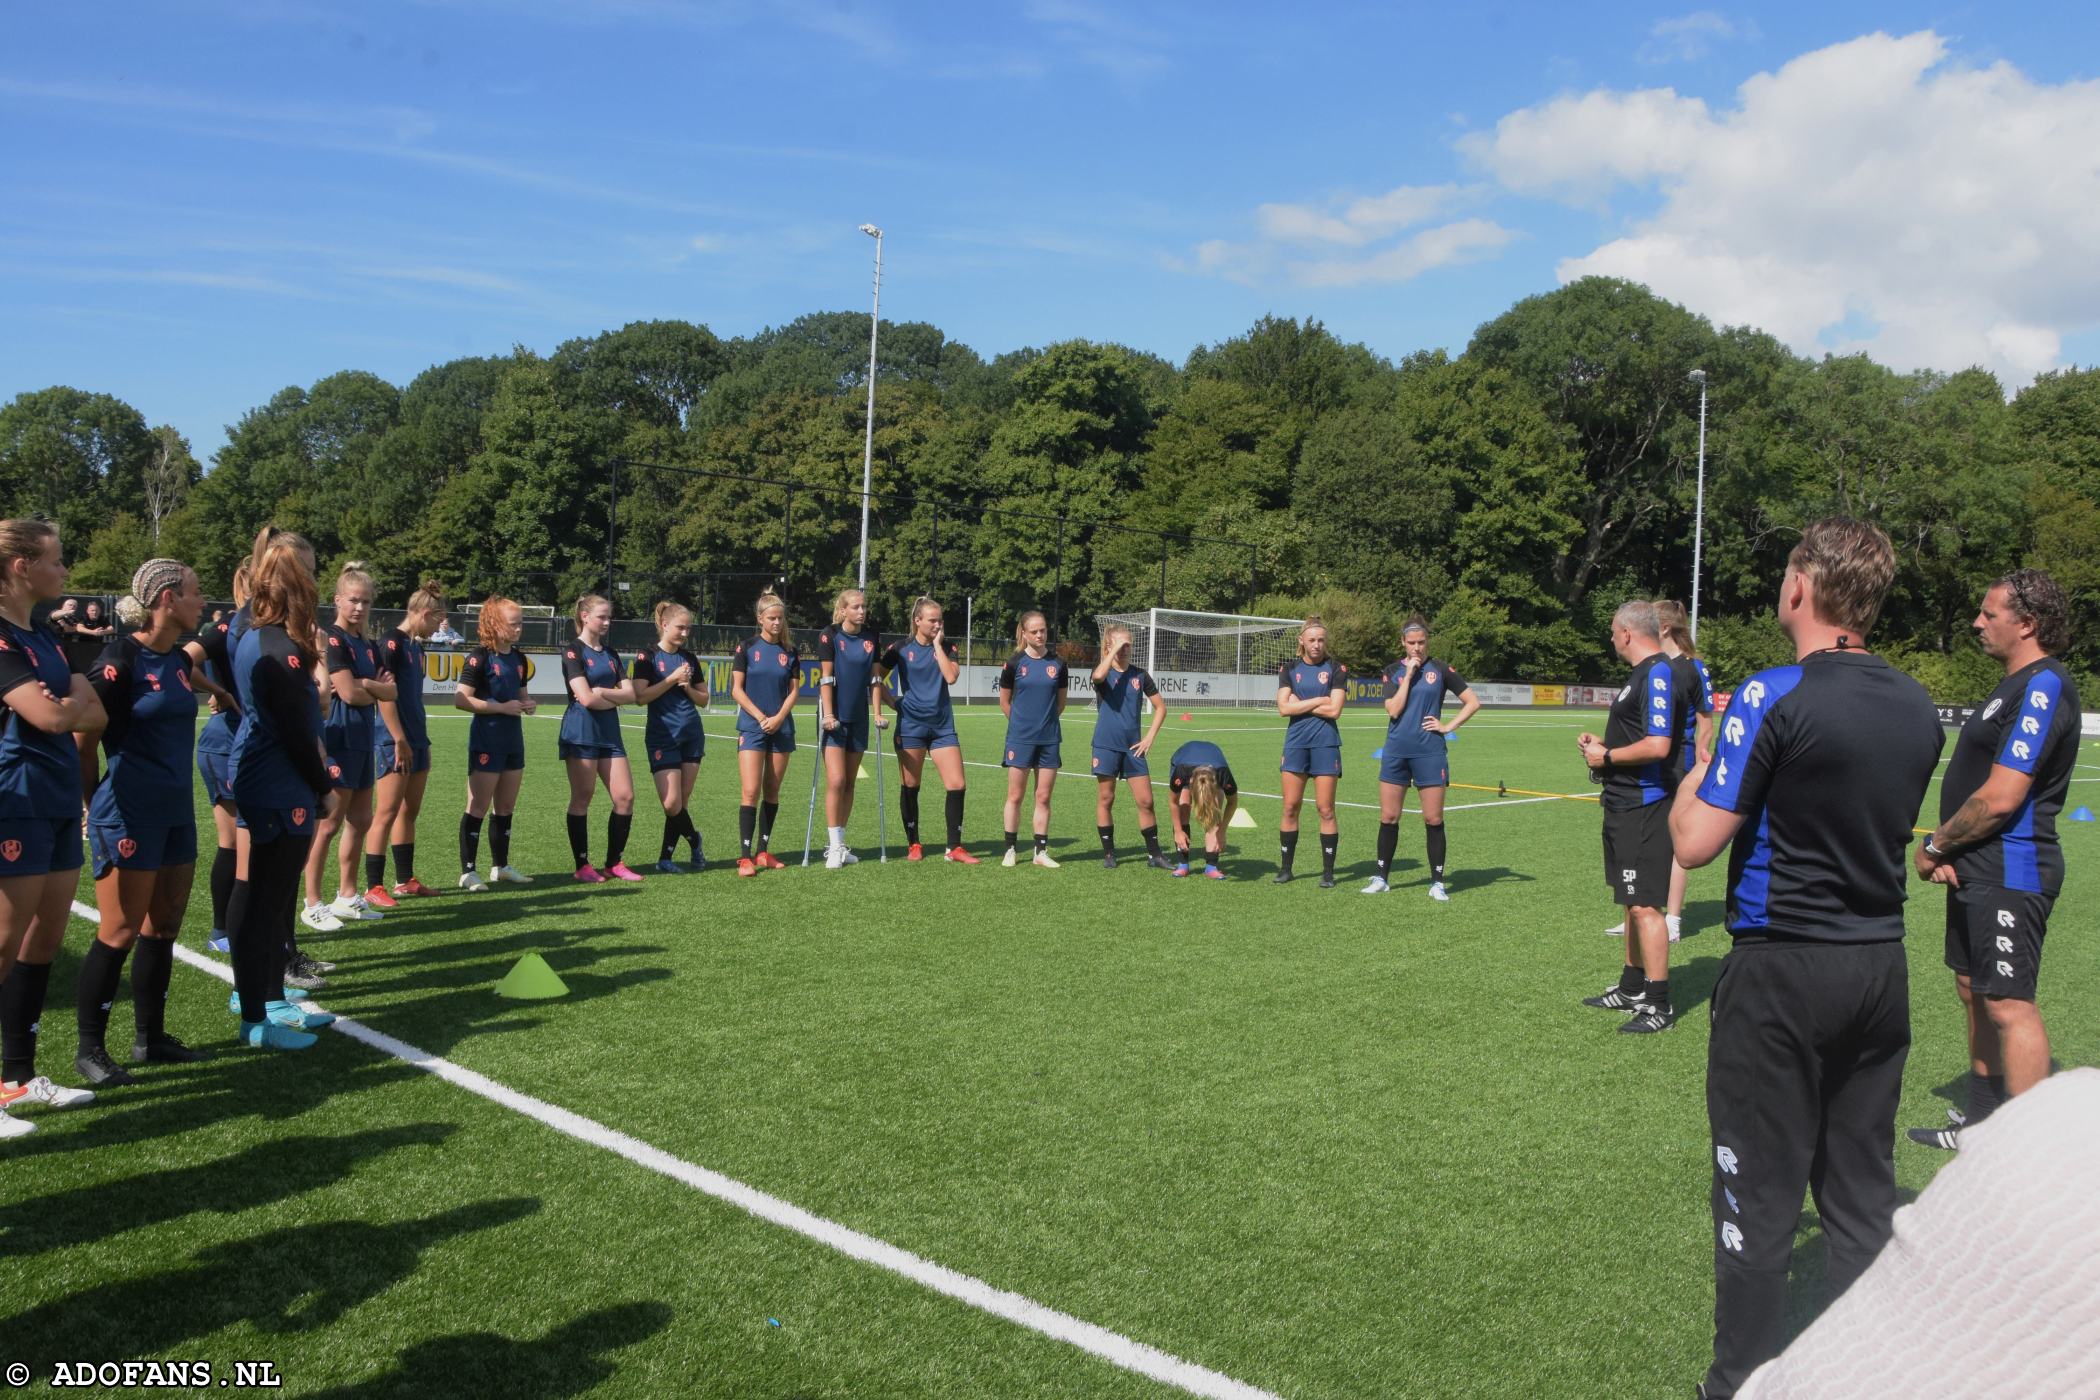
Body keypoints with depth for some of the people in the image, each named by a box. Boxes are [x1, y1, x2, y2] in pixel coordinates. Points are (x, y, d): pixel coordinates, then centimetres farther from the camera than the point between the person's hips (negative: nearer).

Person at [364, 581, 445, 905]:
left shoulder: (416, 645, 15)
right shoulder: (392, 642, -12)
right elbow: (385, 695, -18)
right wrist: (400, 741, -19)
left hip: (416, 741, 9)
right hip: (395, 743, -9)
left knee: (409, 812, 12)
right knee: (386, 814, -6)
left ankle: (405, 881, 20)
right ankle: (374, 887, -1)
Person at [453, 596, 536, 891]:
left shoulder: (518, 658, 11)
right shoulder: (480, 657, -11)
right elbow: (461, 699, -18)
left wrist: (530, 703, 2)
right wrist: (502, 707, -19)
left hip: (513, 740, 8)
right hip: (486, 741, -8)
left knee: (506, 807, 14)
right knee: (478, 807, -3)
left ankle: (502, 866, 24)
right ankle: (468, 871, 3)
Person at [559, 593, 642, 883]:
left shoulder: (610, 654, 15)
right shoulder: (573, 651, -6)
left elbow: (631, 694, 5)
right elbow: (586, 698, -16)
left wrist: (604, 692, -10)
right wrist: (615, 699, -2)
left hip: (609, 731, 7)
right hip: (581, 731, -7)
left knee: (625, 797, 0)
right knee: (581, 798, 0)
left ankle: (614, 863, 11)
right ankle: (583, 866, 8)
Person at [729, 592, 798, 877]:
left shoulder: (790, 652, 7)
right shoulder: (747, 647, 0)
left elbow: (794, 690, 6)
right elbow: (736, 690, -2)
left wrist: (779, 718, -10)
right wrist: (761, 718, -11)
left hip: (781, 728, 3)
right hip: (752, 727, -3)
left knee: (772, 791, 7)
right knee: (751, 792, -11)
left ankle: (763, 852, 16)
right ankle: (745, 857, -9)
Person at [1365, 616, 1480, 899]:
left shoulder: (1440, 670, 2)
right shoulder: (1392, 671, 6)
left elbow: (1473, 702, 4)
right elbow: (1393, 710, -8)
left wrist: (1449, 726, -4)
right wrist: (1408, 675, -9)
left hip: (1430, 752, -2)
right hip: (1396, 751, 2)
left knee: (1433, 819, 0)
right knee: (1388, 817, 4)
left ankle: (1437, 882, 9)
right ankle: (1381, 878, 15)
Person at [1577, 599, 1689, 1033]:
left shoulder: (1658, 675, -17)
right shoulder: (1644, 673, 15)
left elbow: (1657, 746, -27)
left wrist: (1606, 757, -15)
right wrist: (1602, 743, 12)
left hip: (1644, 808, -11)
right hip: (1627, 804, 11)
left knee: (1644, 905, -8)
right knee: (1633, 903, 18)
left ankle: (1660, 1004, -1)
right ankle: (1632, 989, 29)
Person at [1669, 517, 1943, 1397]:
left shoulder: (1774, 697, -17)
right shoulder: (1918, 708, 4)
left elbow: (1694, 843, -17)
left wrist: (1707, 753, 0)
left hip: (1783, 969, -6)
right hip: (1881, 963, 6)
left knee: (1759, 1196, 5)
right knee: (1861, 1193, 16)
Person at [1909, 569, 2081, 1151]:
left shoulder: (2042, 688, -17)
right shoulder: (2015, 685, 15)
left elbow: (2000, 797, -23)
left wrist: (1935, 845, -10)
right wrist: (1948, 849, 5)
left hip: (2010, 873, -11)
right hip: (1980, 871, 11)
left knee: (2008, 1004, -9)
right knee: (1975, 992, 17)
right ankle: (1982, 1124, 29)